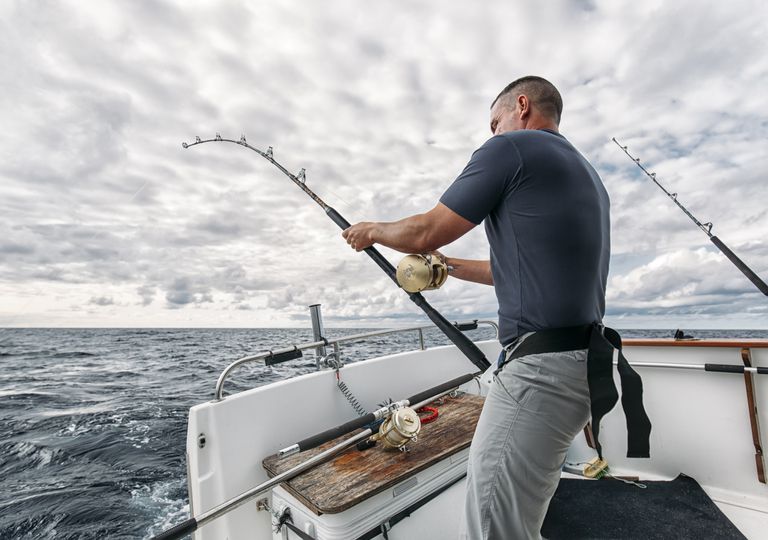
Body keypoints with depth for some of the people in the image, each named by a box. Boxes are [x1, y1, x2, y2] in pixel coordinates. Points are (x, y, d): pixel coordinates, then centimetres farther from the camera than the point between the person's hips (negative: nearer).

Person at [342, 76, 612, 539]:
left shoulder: (511, 147, -6)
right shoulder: (586, 174, 21)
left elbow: (425, 233, -7)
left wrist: (373, 231, 13)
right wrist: (450, 264, 28)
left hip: (541, 370, -10)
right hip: (585, 362, 10)